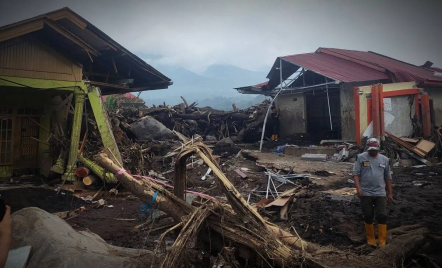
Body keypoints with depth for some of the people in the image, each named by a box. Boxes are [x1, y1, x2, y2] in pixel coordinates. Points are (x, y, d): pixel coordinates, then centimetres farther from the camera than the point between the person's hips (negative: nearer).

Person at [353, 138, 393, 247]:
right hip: (366, 193, -2)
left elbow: (388, 177, 15)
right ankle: (371, 240, 20)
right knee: (368, 217, 6)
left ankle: (382, 242, 7)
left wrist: (390, 192, 14)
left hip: (380, 193, 2)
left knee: (382, 216, -4)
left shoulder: (385, 159, 10)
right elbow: (356, 173, -6)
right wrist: (358, 187, -18)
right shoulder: (361, 158, -1)